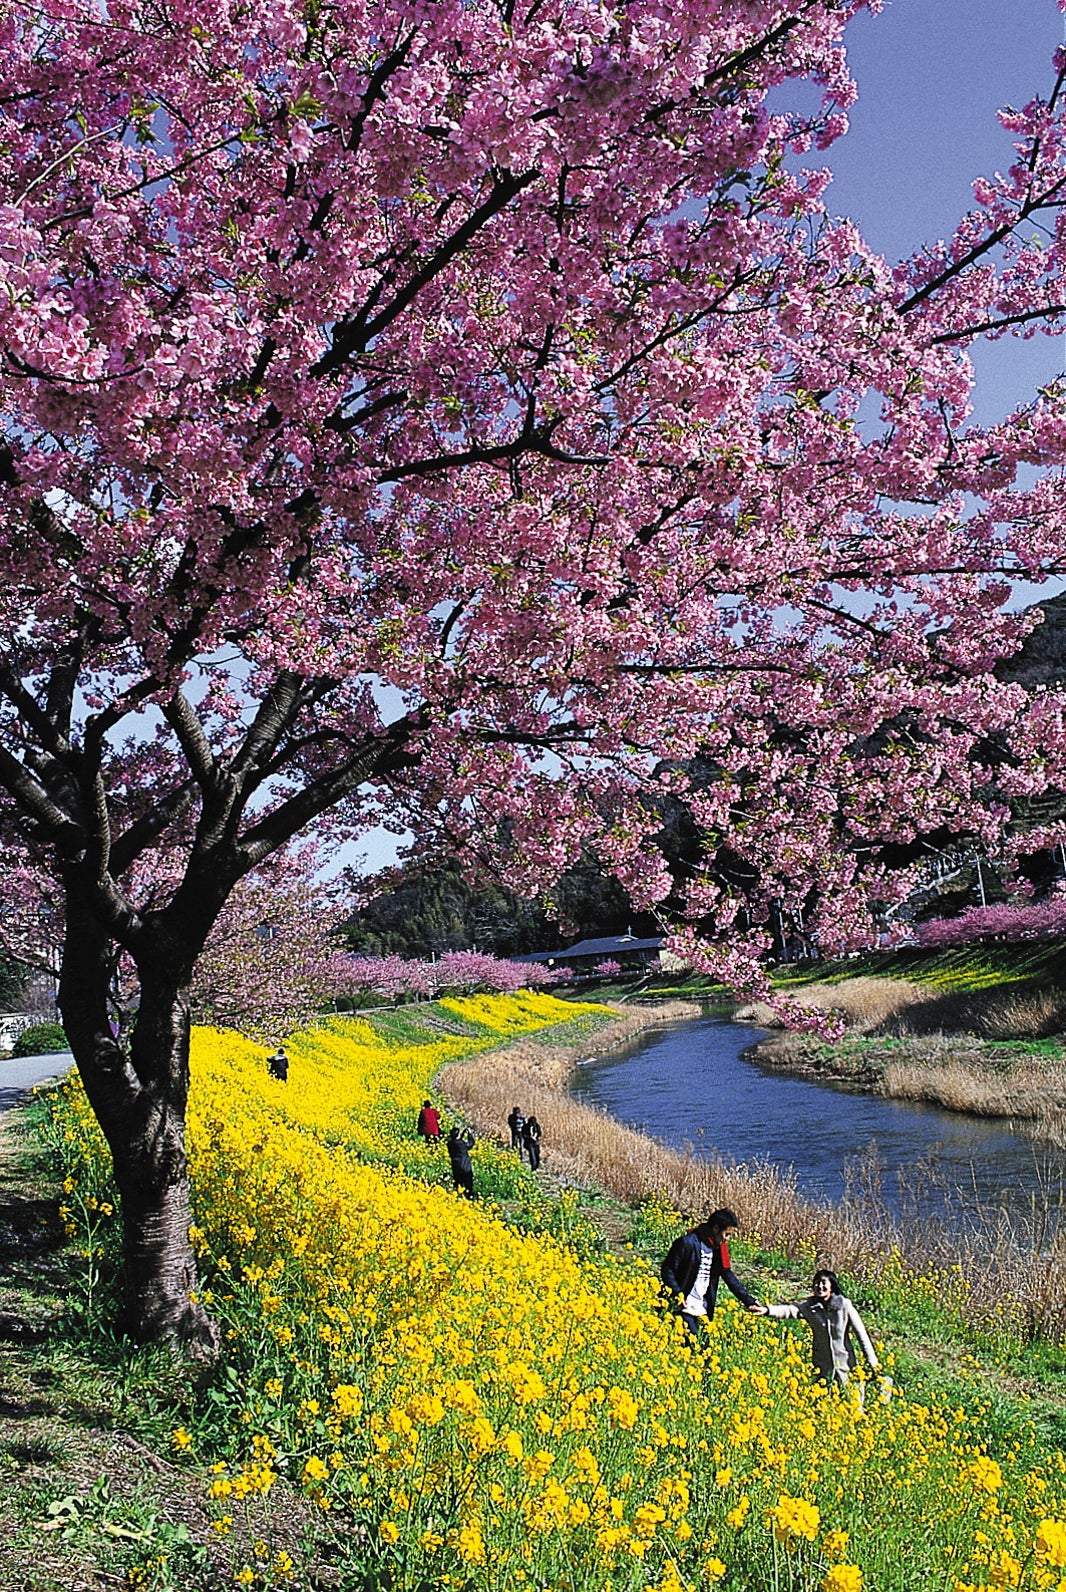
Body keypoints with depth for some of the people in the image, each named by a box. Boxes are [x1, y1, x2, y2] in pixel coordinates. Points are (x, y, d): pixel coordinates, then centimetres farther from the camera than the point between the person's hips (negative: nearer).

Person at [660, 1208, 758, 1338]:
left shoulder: (719, 1248, 8)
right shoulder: (687, 1243, -15)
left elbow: (729, 1276, 15)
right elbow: (667, 1270, -12)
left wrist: (749, 1301, 10)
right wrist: (677, 1293, -24)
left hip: (702, 1310, 7)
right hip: (684, 1307, -7)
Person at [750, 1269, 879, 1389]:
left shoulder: (844, 1306, -10)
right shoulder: (809, 1306, -8)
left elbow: (861, 1334, -4)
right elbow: (790, 1310, -27)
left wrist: (873, 1363, -4)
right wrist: (767, 1310, -46)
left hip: (844, 1364, -1)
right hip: (821, 1367, 1)